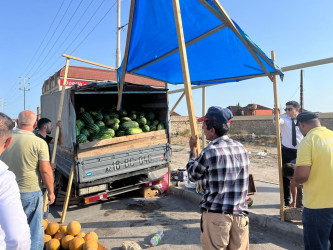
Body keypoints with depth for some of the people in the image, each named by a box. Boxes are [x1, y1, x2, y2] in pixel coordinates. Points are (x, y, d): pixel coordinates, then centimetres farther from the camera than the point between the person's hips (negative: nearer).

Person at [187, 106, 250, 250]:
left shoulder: (209, 152, -16)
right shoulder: (241, 148, 3)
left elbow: (192, 176, 1)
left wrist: (192, 151, 14)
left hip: (216, 215, -5)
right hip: (240, 214, 6)